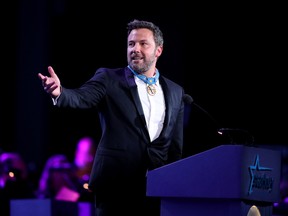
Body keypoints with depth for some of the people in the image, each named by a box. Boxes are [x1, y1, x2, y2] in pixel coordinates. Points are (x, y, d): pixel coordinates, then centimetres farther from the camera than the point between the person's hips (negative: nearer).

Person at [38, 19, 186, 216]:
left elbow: (176, 145, 17)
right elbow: (82, 97, -16)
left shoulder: (175, 92, 14)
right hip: (116, 185, -3)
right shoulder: (109, 79, 3)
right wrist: (59, 92, -38)